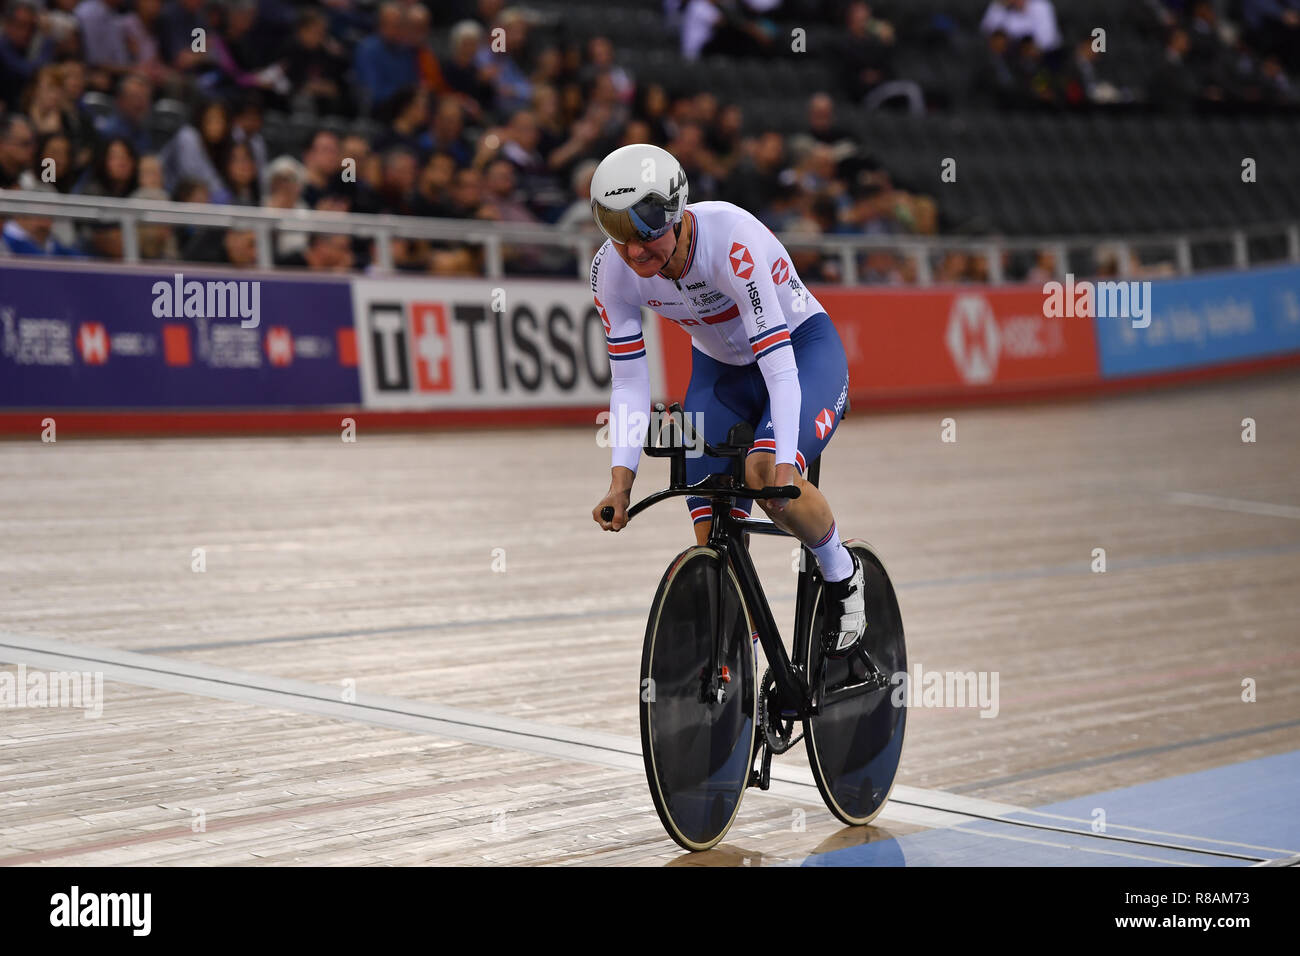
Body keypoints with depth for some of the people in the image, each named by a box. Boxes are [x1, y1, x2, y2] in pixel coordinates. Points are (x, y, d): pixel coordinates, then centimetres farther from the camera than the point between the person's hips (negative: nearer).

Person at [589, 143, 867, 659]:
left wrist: (784, 467, -48)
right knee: (715, 542, -7)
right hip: (719, 365, 5)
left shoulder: (731, 240, -35)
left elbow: (778, 365, -38)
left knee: (764, 471, -32)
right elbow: (629, 379, -15)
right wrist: (621, 479, -27)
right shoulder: (612, 270, -20)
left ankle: (843, 577, -5)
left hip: (802, 346, -5)